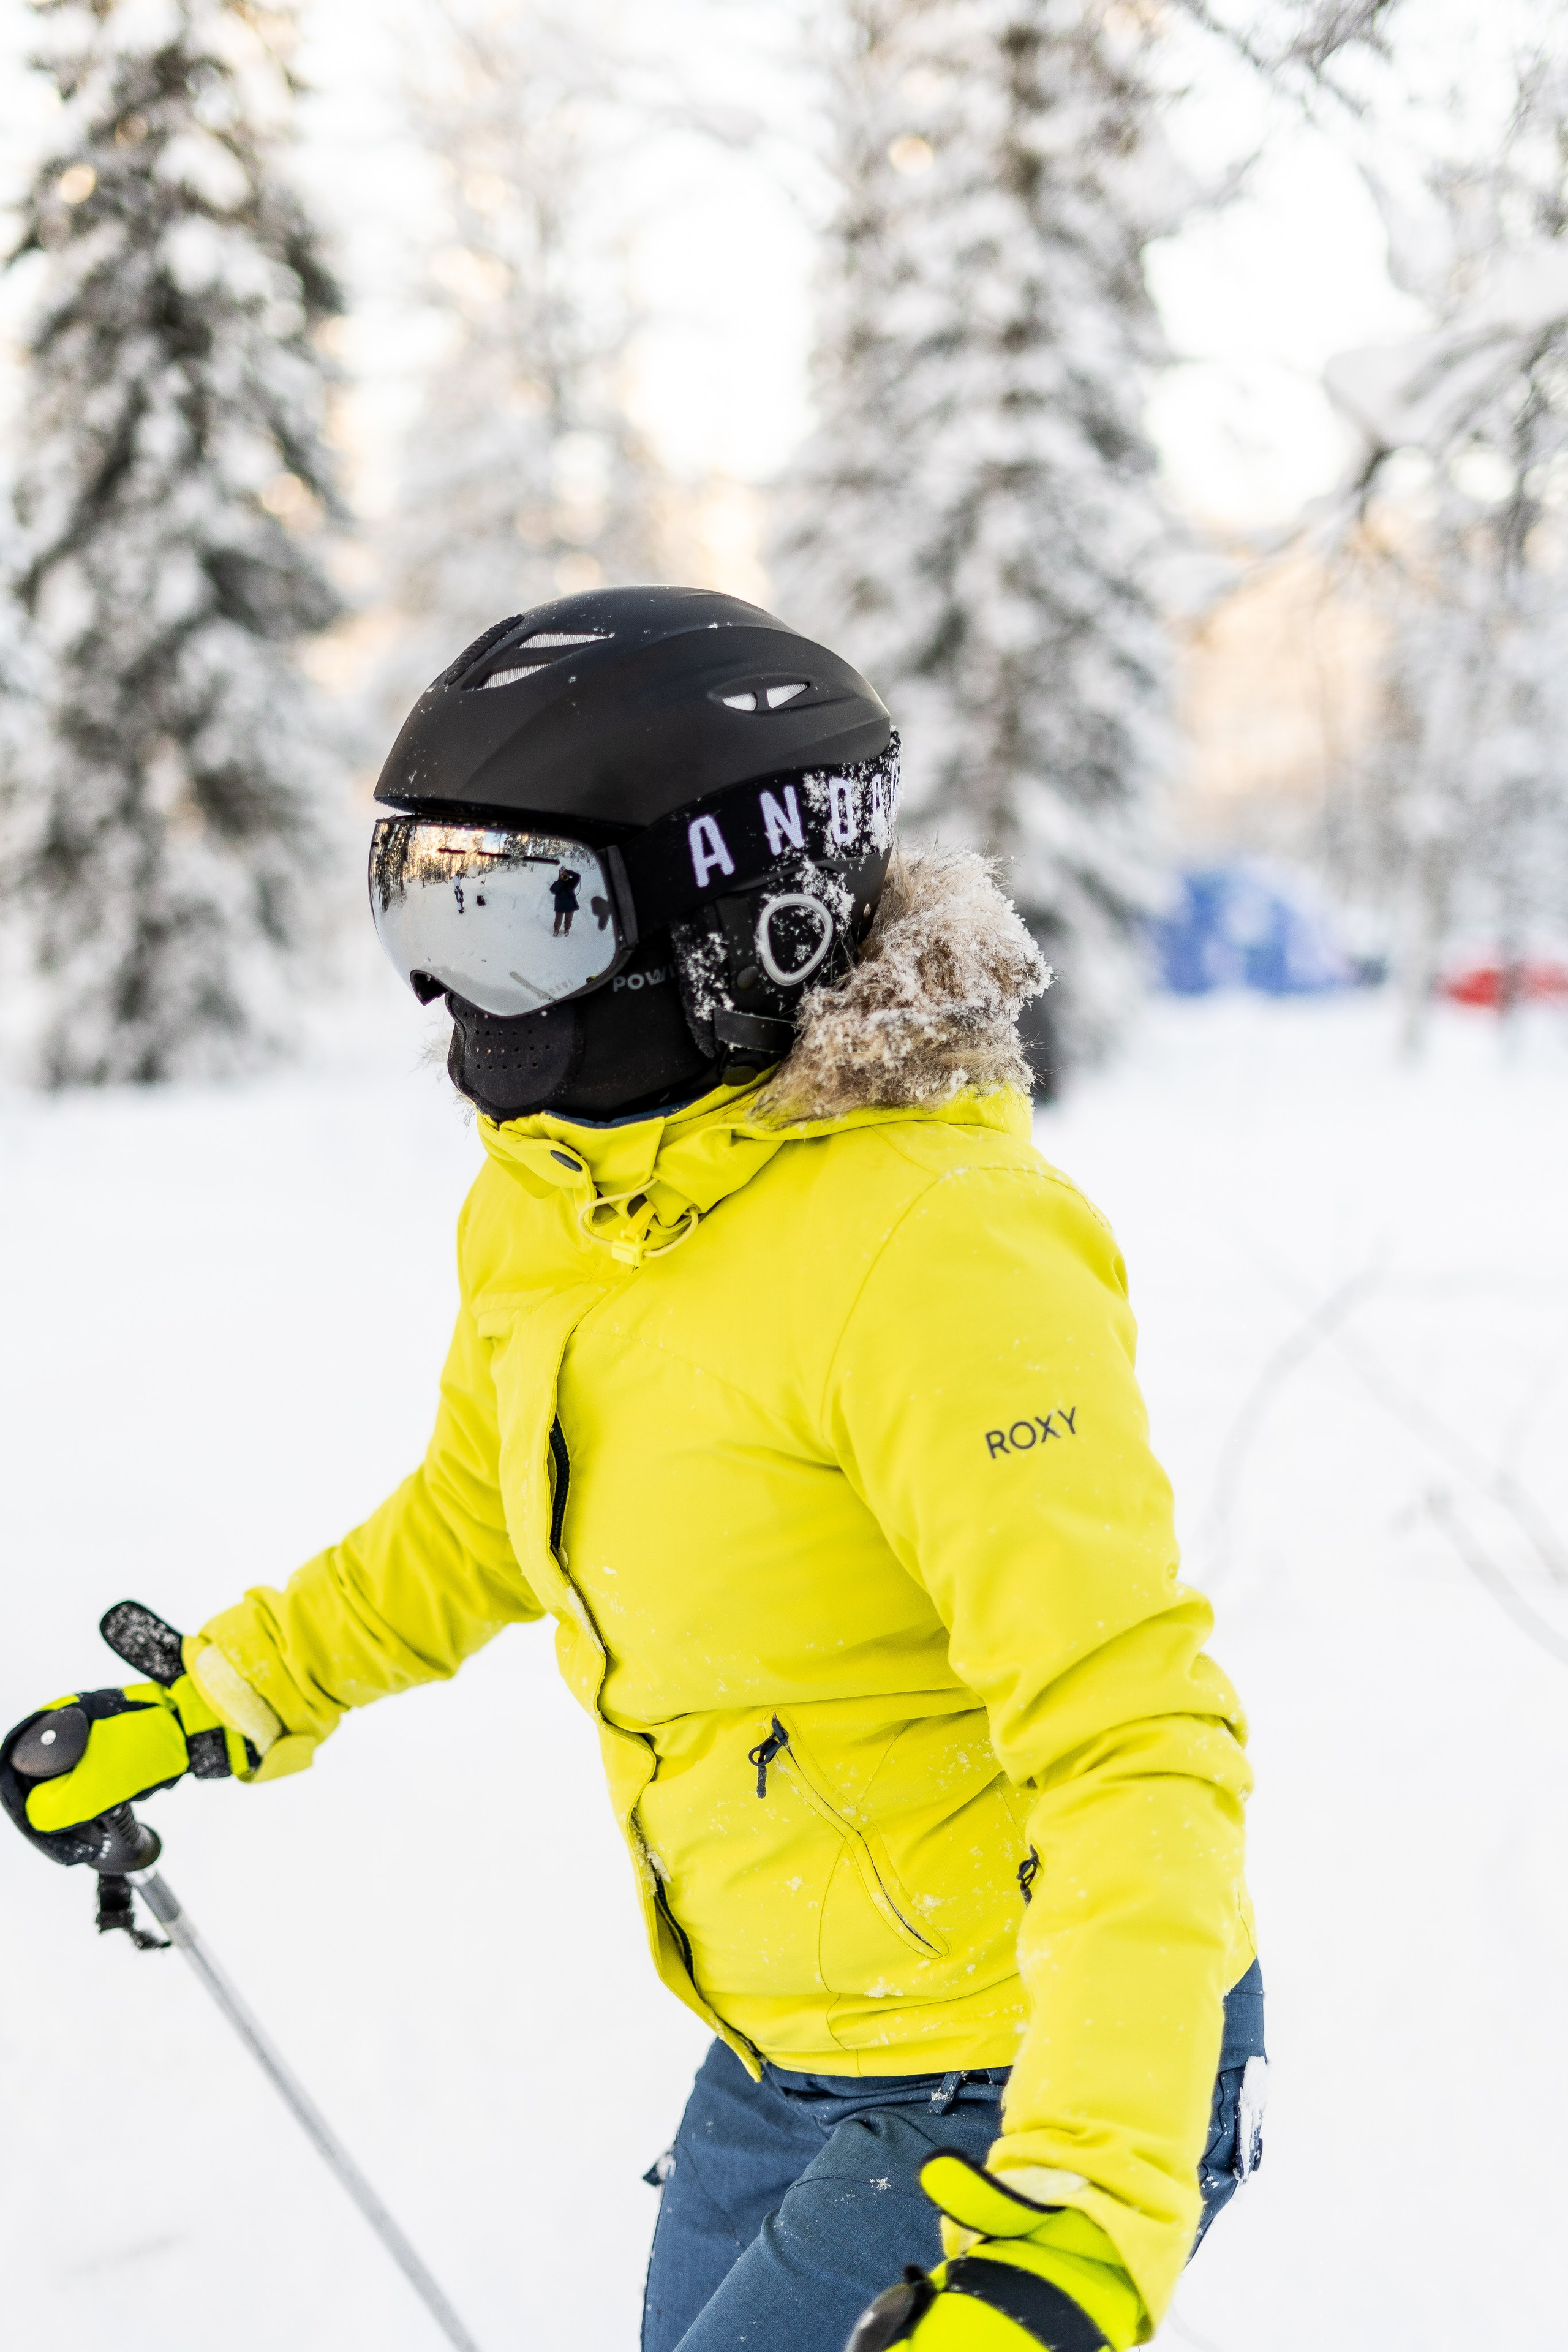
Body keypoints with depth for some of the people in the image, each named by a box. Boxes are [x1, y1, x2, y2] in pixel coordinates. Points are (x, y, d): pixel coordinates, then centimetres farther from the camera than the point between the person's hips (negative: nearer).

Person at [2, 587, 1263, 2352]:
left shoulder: (933, 1252, -28)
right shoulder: (545, 1206, -2)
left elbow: (1135, 1748, -31)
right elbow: (477, 1524, 18)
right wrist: (199, 1711, 20)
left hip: (1029, 2091, -8)